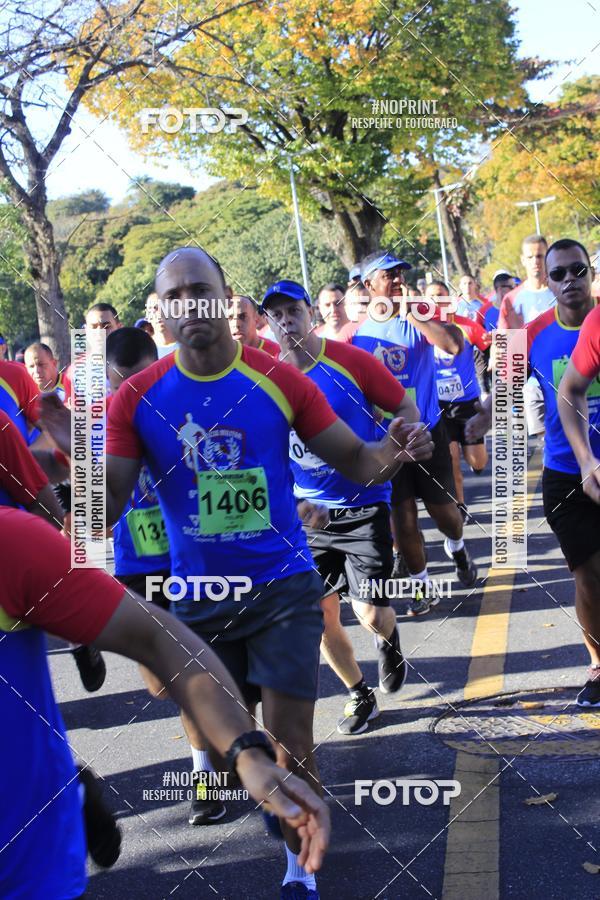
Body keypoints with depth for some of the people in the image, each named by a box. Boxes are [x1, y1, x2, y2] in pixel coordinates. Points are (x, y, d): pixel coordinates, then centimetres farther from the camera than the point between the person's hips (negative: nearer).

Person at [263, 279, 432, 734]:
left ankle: (389, 642, 31)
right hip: (308, 514, 3)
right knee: (322, 616, 3)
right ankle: (360, 695, 27)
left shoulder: (350, 360, -10)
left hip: (365, 508, -3)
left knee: (372, 617, -8)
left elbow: (405, 406, 0)